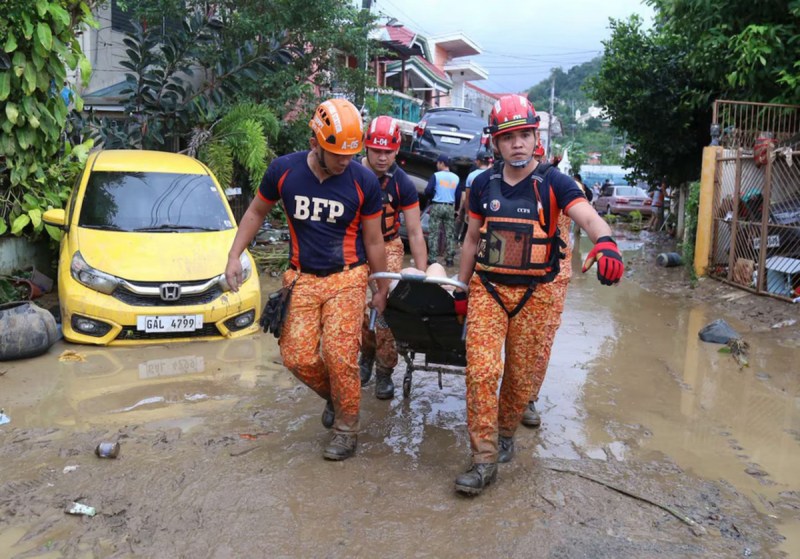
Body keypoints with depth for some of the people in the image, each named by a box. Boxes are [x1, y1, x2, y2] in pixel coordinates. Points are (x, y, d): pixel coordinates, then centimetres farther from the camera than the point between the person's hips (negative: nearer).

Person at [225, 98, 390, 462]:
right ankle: (333, 396, 28)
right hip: (303, 278, 2)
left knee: (339, 356, -11)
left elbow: (373, 241, 0)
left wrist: (382, 290, 7)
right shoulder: (283, 170, -6)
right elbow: (256, 213, 11)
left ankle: (347, 429, 11)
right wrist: (234, 257, 4)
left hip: (347, 278, -2)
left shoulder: (364, 181, -9)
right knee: (297, 357, -5)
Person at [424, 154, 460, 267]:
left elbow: (428, 191, -12)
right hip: (450, 207, 4)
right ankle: (449, 259, 7)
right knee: (450, 234, 7)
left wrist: (430, 198, 10)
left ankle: (432, 258, -1)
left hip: (437, 206, -3)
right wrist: (457, 209, 18)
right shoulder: (456, 177, 7)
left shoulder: (436, 175, -6)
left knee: (433, 233, 1)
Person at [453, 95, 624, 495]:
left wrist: (605, 242, -45)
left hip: (536, 293, -1)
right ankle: (484, 460, 2)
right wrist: (461, 290, 12)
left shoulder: (553, 183, -6)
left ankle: (506, 433, 36)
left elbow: (588, 217, -23)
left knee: (522, 376, 9)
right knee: (481, 370, -8)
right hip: (487, 288, 2)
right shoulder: (484, 184, 4)